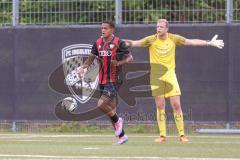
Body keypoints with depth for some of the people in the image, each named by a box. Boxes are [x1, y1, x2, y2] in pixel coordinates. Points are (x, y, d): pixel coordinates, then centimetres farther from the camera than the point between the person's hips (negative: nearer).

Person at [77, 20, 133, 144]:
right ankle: (121, 136, 20)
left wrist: (119, 63, -23)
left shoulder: (118, 43, -9)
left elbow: (130, 58, -7)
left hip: (113, 80, -7)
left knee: (101, 105, -19)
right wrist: (83, 67, -3)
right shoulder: (98, 43, 8)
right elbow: (91, 58, 14)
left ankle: (117, 120, 7)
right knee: (111, 109, 10)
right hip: (102, 81, 7)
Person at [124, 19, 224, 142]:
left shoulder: (173, 39, 2)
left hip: (170, 75, 1)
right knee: (160, 106, -1)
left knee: (176, 105, -4)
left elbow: (191, 42, 8)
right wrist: (129, 43, -35)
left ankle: (182, 134, 3)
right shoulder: (151, 40, -4)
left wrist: (209, 43, 8)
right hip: (156, 77, -1)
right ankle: (162, 135, 5)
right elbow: (137, 43, -14)